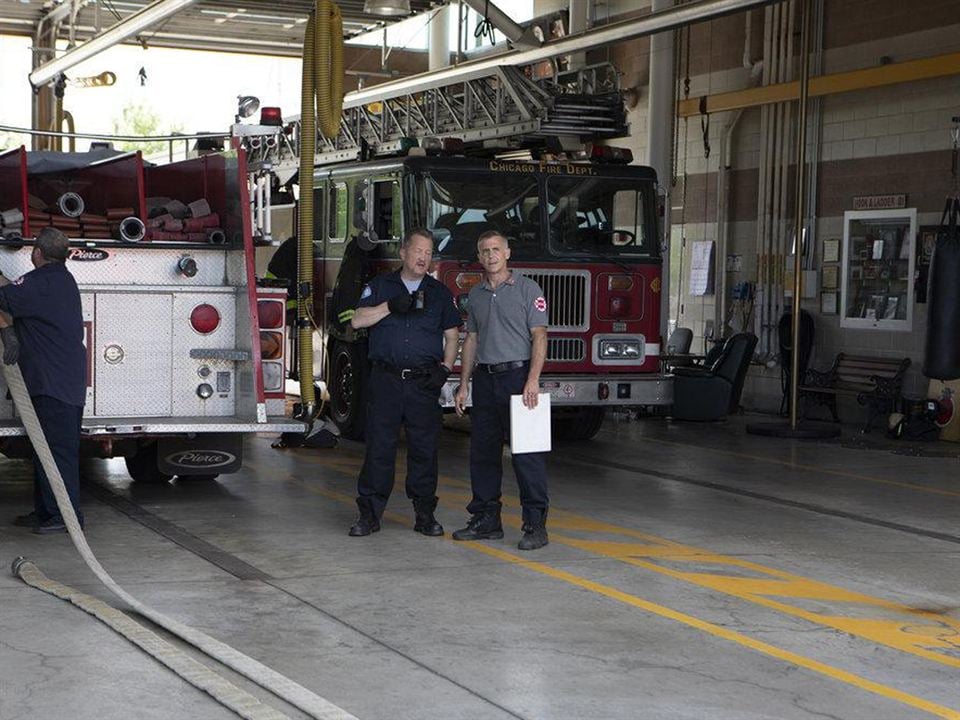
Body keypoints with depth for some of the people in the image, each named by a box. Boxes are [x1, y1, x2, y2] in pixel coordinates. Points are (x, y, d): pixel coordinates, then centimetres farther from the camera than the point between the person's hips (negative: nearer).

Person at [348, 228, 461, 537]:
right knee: (379, 447, -2)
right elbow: (358, 320, -1)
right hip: (385, 380, -1)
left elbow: (452, 335, 13)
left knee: (424, 448, 2)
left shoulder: (440, 292, 13)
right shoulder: (380, 286, 10)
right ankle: (369, 513, 2)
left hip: (424, 383, 1)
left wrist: (445, 367, -2)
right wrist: (390, 307, -13)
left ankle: (425, 514, 9)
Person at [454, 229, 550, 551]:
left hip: (517, 376, -6)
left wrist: (533, 380, -19)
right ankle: (486, 519, 16)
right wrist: (463, 386, 12)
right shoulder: (475, 295, 14)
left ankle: (535, 523, -6)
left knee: (527, 452, -7)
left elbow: (539, 336, -9)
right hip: (485, 379, 6)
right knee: (483, 452, 8)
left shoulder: (527, 289, -3)